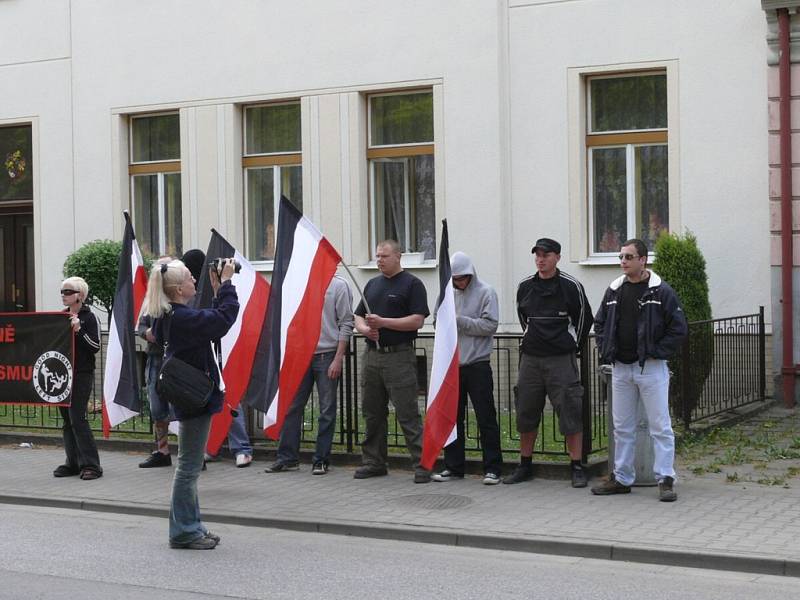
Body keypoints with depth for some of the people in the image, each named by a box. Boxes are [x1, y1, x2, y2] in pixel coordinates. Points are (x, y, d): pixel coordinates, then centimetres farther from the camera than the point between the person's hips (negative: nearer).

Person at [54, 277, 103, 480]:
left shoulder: (89, 317, -5)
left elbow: (95, 347, -11)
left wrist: (78, 330, -20)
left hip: (82, 374, -7)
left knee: (77, 418, -11)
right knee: (67, 418, 6)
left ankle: (91, 464, -7)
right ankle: (73, 463, 12)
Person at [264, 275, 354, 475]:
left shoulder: (338, 285, -4)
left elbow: (346, 324, -6)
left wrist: (338, 359, -12)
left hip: (327, 355, -4)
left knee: (327, 410, 2)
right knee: (292, 407, 4)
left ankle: (321, 460, 9)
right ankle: (287, 457, 11)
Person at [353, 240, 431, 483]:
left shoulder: (412, 284, -3)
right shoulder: (372, 284, 17)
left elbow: (417, 320, -12)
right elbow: (358, 317, 18)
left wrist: (382, 322, -16)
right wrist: (366, 329, -5)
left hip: (399, 356, -7)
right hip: (372, 354, 7)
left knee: (408, 413, -9)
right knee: (372, 412, 10)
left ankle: (422, 464, -5)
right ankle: (373, 462, 19)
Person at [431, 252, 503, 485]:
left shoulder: (486, 292, -4)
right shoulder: (449, 294, 11)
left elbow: (490, 325, -13)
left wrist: (459, 321, -15)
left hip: (477, 365, -5)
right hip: (452, 365, 5)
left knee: (486, 418, -2)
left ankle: (492, 468, 3)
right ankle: (453, 466, 18)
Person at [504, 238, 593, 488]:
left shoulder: (570, 285, -4)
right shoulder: (525, 286, 7)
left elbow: (584, 319, 5)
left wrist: (573, 346, 8)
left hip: (561, 359, -4)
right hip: (530, 357, 4)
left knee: (571, 413, -6)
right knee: (525, 413, 8)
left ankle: (577, 467, 0)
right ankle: (525, 465, 19)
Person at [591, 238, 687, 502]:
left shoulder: (661, 291, -7)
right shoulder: (614, 291, 9)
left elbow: (679, 328, -7)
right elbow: (600, 323, 20)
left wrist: (656, 352, -11)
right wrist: (606, 351, 7)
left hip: (651, 369, -5)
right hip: (621, 369, 6)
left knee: (660, 426, -3)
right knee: (622, 427, 11)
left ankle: (665, 480, 1)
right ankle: (621, 479, 20)